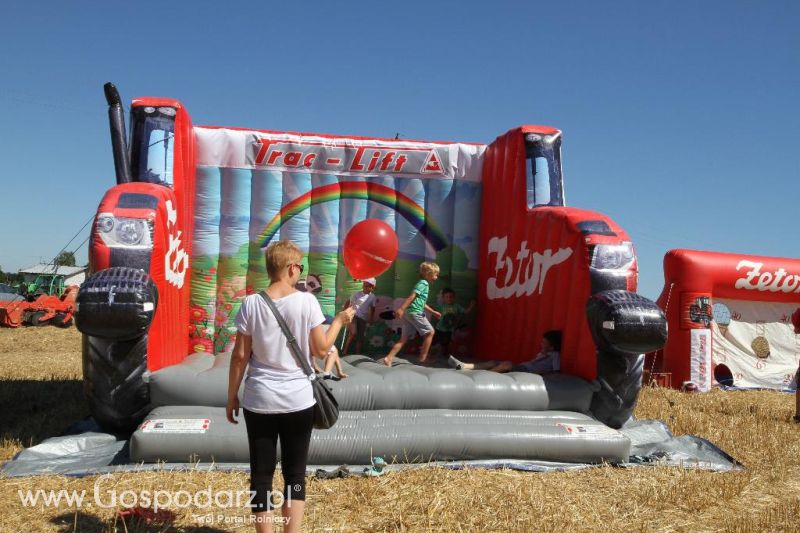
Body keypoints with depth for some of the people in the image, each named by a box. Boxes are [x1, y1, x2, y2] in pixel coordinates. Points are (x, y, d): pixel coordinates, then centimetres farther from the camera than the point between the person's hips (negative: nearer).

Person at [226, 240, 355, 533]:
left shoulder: (251, 303, -4)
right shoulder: (307, 301, -8)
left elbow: (240, 356, -2)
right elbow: (321, 349, -3)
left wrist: (231, 397, 8)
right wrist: (340, 321, 12)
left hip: (260, 400, 1)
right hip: (298, 400, -1)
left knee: (261, 475, 10)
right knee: (295, 474, 11)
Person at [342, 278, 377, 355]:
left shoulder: (372, 297, 3)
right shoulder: (356, 294, -6)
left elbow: (372, 309, 15)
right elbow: (348, 303, -1)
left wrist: (371, 318, 14)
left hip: (363, 319, 4)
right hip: (353, 315, -4)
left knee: (360, 338, 3)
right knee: (353, 333, -23)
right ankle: (345, 351, -9)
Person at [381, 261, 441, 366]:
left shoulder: (422, 284, 24)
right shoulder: (424, 283, -6)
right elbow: (412, 296, -18)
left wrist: (433, 312, 40)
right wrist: (401, 308, -26)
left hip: (408, 313, 9)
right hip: (415, 312, -9)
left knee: (404, 338, 8)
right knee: (430, 332, 4)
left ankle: (389, 358, 0)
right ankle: (423, 358, 7)